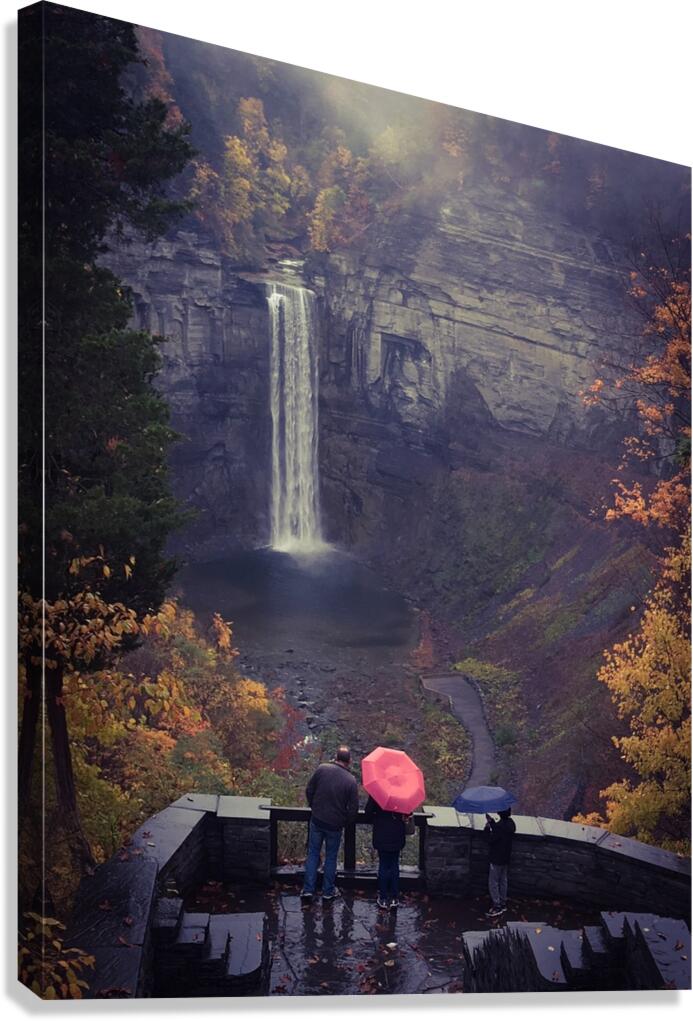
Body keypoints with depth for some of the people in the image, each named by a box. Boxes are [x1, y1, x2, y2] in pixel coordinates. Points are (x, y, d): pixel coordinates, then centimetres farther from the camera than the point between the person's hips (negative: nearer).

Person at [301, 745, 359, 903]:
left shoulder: (322, 769, -11)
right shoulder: (351, 781, -16)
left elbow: (309, 790, -2)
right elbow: (353, 809, -11)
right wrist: (345, 821, 8)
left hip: (317, 820, 1)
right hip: (335, 825, -1)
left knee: (313, 854, 14)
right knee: (331, 857, 15)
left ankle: (308, 889, 16)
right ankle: (328, 891, 24)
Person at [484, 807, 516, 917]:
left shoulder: (500, 825, -28)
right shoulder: (510, 823, 0)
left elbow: (491, 839, -22)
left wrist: (487, 828, -11)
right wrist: (492, 821, 11)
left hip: (496, 859, -9)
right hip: (505, 858, 9)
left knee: (493, 883, 0)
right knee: (503, 881, 18)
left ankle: (497, 907, 2)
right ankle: (503, 903, 28)